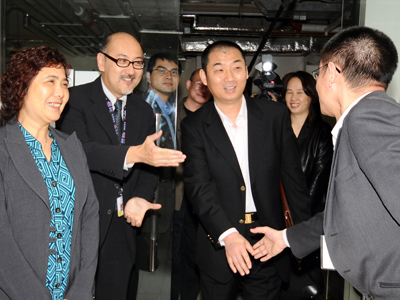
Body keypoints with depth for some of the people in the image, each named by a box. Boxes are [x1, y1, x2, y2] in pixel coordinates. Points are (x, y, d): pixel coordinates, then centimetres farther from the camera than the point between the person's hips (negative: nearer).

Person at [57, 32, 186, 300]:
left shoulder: (144, 111, 11)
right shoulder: (75, 100, -7)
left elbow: (149, 166, 11)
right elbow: (79, 149, -23)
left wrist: (141, 197, -10)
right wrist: (133, 154, -37)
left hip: (125, 229, 5)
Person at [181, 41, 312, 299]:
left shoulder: (275, 115, 0)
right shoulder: (194, 127, -3)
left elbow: (293, 176, 4)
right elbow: (198, 186, -13)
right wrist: (227, 235, -26)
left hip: (267, 241, 1)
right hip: (218, 243, 0)